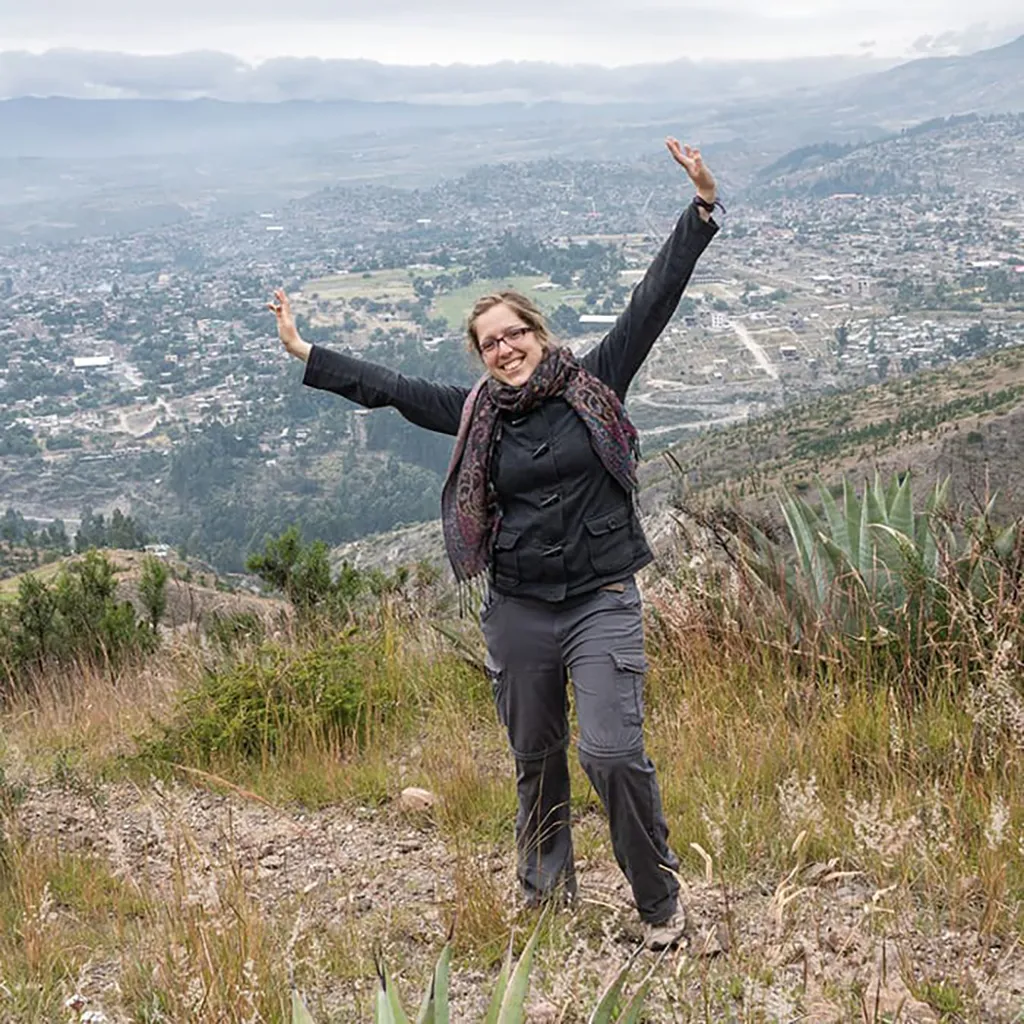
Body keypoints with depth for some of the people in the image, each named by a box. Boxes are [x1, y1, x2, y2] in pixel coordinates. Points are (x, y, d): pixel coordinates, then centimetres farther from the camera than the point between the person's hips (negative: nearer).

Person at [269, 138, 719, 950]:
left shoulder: (594, 383, 0)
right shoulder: (479, 413, 6)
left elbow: (653, 302, -5)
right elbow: (387, 387, 13)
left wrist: (703, 209, -11)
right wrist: (306, 354, 16)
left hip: (601, 603, -3)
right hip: (518, 610, 4)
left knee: (614, 751, -14)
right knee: (537, 759, 13)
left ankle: (661, 903, 5)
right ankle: (547, 896, 31)